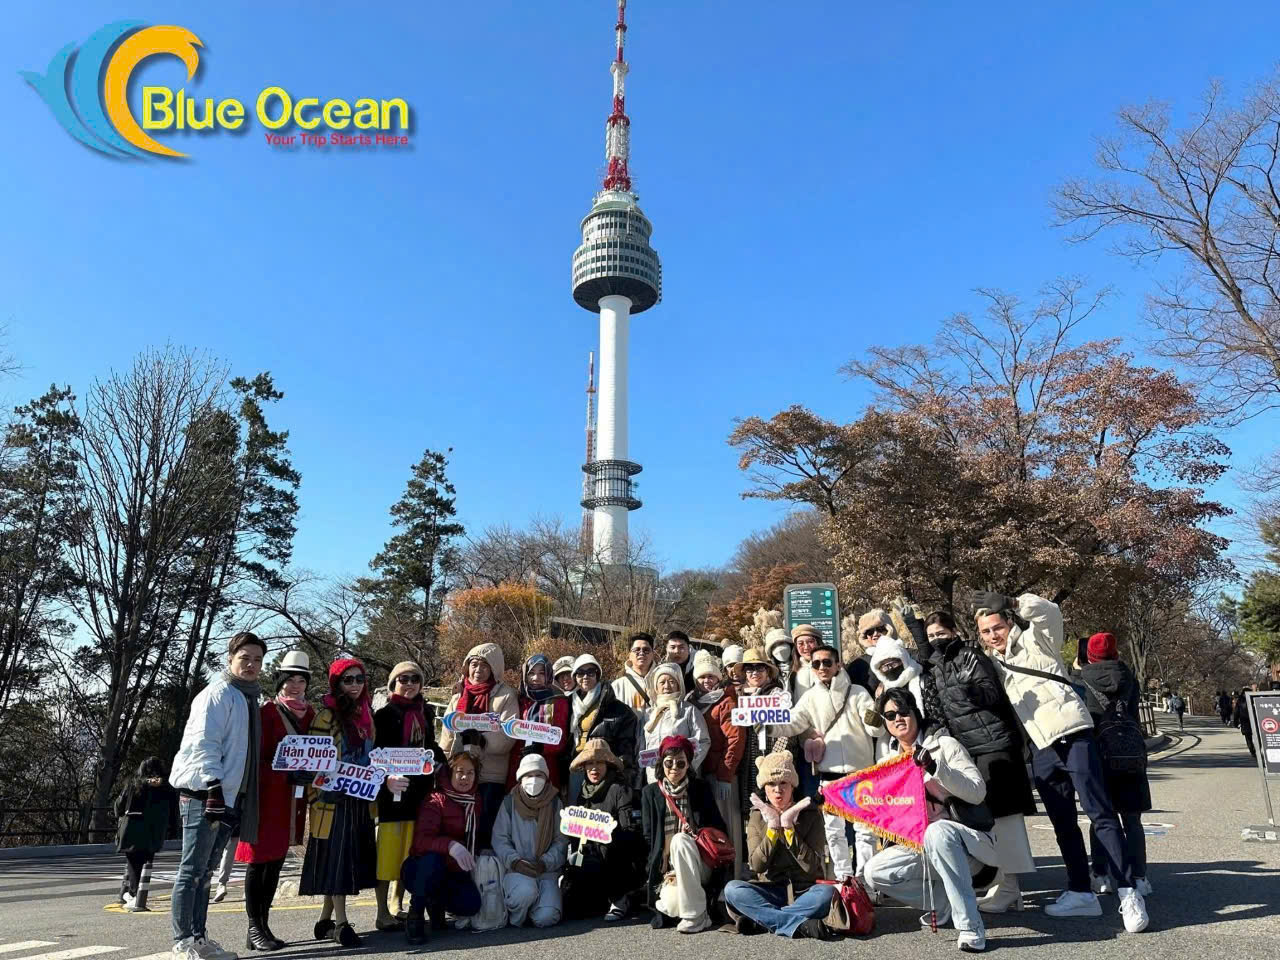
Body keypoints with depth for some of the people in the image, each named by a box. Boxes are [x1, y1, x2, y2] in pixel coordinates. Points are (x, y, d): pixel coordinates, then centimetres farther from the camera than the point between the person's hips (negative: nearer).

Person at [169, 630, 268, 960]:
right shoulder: (217, 694, -9)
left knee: (204, 872, 14)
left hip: (229, 798, 9)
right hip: (204, 795, -9)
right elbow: (203, 744, -17)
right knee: (192, 871, -2)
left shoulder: (249, 700, 17)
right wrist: (213, 787, -24)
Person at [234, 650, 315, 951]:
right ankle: (254, 929, 6)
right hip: (267, 793, -6)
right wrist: (287, 774, -23)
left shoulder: (309, 713, 11)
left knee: (277, 860, 11)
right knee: (260, 860, 0)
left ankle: (264, 925, 19)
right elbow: (257, 756, -12)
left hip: (294, 797, 6)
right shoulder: (267, 711, -8)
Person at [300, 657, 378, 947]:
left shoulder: (366, 714, 12)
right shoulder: (326, 715, -8)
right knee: (336, 854, -3)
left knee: (353, 855, 9)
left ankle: (326, 918, 21)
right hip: (333, 798, -7)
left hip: (361, 798, 7)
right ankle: (341, 923, 4)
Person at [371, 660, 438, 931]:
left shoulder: (426, 712, 13)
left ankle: (399, 907, 22)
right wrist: (386, 779, -25)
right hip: (391, 789, -5)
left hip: (418, 788, 5)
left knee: (409, 850, 10)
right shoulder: (384, 714, -3)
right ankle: (383, 913, 9)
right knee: (388, 849, -2)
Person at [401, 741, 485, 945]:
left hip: (454, 873, 5)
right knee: (433, 857, -38)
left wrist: (474, 855, 6)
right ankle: (415, 916, -16)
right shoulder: (436, 800, -15)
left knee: (471, 905, -23)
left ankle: (436, 901, 10)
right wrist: (450, 845, -46)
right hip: (421, 869, -5)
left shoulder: (476, 801, 5)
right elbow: (421, 841, -31)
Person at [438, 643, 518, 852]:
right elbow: (446, 740, 16)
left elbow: (507, 737, -11)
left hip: (491, 776, -5)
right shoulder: (458, 696, 16)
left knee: (485, 833, -2)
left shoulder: (505, 696, 0)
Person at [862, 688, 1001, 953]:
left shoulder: (944, 744, -7)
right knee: (875, 872, -14)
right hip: (918, 845, 6)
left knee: (937, 832, -39)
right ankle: (945, 903, 3)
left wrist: (936, 768, -28)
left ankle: (970, 926, -28)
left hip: (967, 840, -6)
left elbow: (978, 793, -15)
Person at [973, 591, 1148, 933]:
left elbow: (1050, 612, -15)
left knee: (1100, 812, -9)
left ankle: (1128, 892, -6)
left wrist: (1009, 603, -22)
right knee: (1063, 822, 10)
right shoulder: (993, 666, 17)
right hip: (1041, 749, 6)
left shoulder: (1035, 641, 3)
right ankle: (1081, 893, 19)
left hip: (1072, 735, -6)